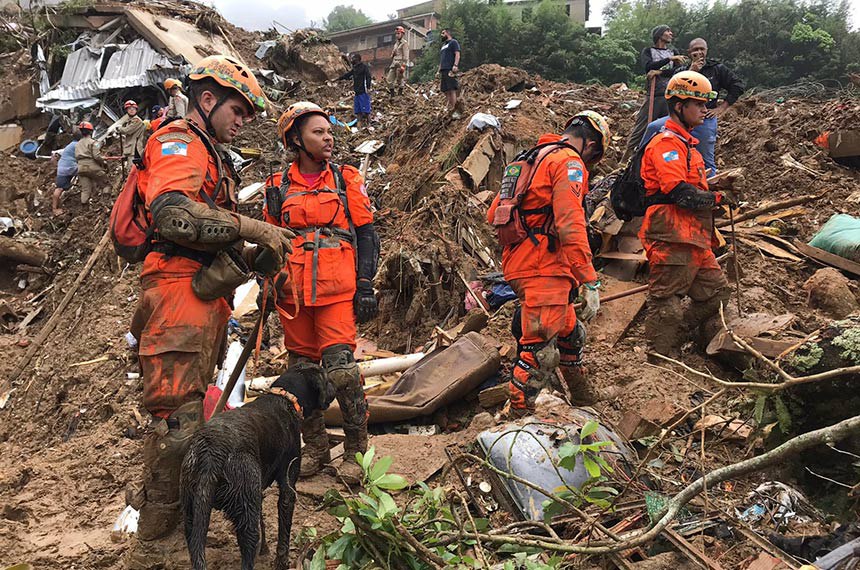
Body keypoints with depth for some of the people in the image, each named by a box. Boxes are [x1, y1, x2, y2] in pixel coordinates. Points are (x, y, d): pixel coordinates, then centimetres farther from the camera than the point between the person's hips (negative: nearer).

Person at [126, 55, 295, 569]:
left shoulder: (214, 158, 28)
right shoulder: (178, 142, -5)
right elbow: (172, 213, -24)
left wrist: (256, 258, 8)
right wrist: (252, 228, -22)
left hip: (207, 294, 10)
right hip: (179, 292, -10)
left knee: (187, 408, 16)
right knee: (179, 417, -12)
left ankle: (152, 496, 30)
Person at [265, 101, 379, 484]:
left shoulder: (346, 180, 7)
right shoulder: (279, 187, 11)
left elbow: (366, 234, 6)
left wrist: (365, 286, -2)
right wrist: (269, 286, 14)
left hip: (337, 290, -2)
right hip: (293, 291, 3)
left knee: (341, 369, -12)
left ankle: (355, 450, 2)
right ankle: (315, 448, 21)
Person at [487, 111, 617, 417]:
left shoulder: (534, 159, 21)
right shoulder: (569, 162, -8)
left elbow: (493, 214, 22)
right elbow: (571, 227, -20)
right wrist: (590, 282, -21)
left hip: (518, 263, 10)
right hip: (544, 268, -10)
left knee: (570, 331, 26)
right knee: (541, 348, -10)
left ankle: (582, 393, 43)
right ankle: (519, 415, -6)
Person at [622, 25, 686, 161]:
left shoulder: (674, 52, 18)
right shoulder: (648, 51, 10)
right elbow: (648, 67, -11)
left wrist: (659, 72, -9)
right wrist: (669, 59, -16)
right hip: (653, 96, -3)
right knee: (642, 127, -7)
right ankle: (628, 154, -2)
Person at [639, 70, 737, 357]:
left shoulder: (687, 144, 23)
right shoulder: (666, 144, -12)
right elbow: (680, 193, -22)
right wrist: (717, 198, -10)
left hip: (693, 239, 10)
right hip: (671, 239, -10)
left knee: (717, 292, 15)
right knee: (667, 305, -4)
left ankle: (679, 335, 24)